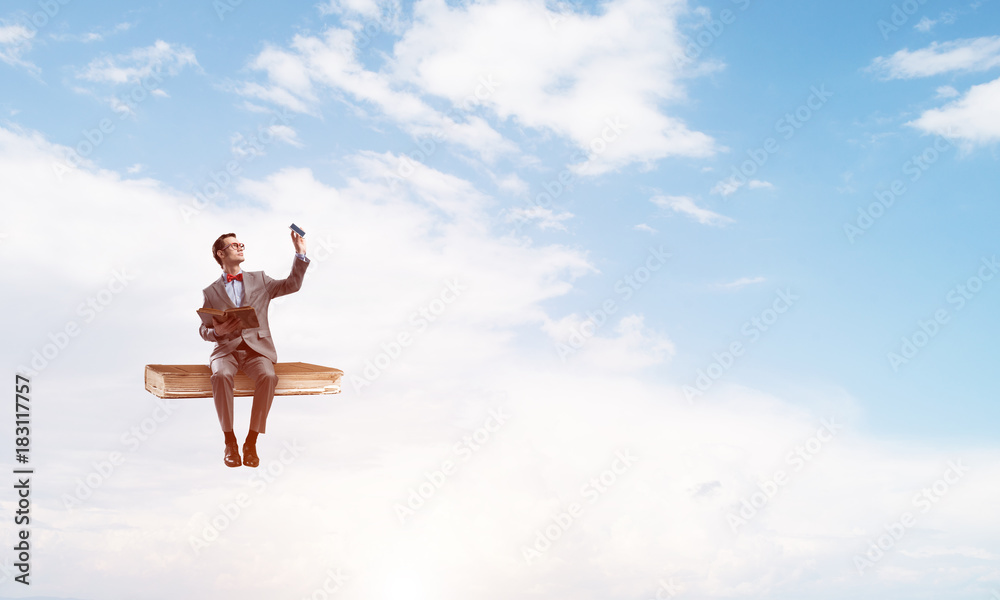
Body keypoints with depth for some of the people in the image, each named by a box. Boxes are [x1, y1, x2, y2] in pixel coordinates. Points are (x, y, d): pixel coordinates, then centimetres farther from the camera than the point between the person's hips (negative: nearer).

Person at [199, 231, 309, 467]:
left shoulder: (259, 280, 18)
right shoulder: (211, 292, 16)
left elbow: (292, 285, 8)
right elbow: (203, 330, 13)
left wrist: (300, 254, -2)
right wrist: (216, 331, -11)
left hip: (256, 348, 0)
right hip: (226, 349, 0)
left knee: (268, 377, -34)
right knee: (221, 376, -36)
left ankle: (251, 442, -24)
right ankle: (230, 442, -23)